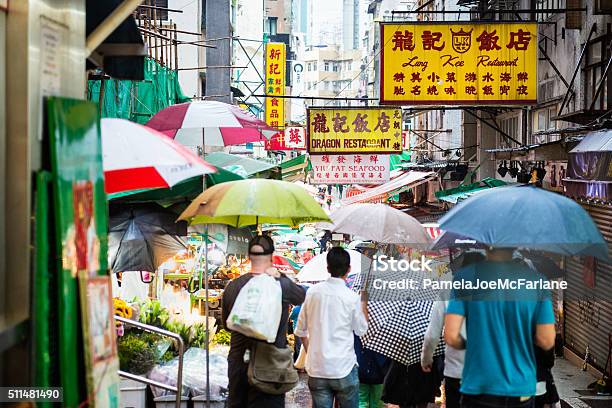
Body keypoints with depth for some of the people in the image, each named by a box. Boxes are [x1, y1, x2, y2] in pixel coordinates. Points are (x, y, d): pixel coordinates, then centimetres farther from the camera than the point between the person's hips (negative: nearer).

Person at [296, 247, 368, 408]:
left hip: (317, 369, 3)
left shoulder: (313, 292, -1)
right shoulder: (352, 298, -10)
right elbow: (361, 330, 5)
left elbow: (301, 330, 7)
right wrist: (364, 303, 15)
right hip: (344, 368, -3)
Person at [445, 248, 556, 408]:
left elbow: (451, 336, -11)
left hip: (479, 388, -2)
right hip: (521, 388, 2)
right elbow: (547, 341, -4)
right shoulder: (536, 279, -3)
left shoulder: (467, 276, -7)